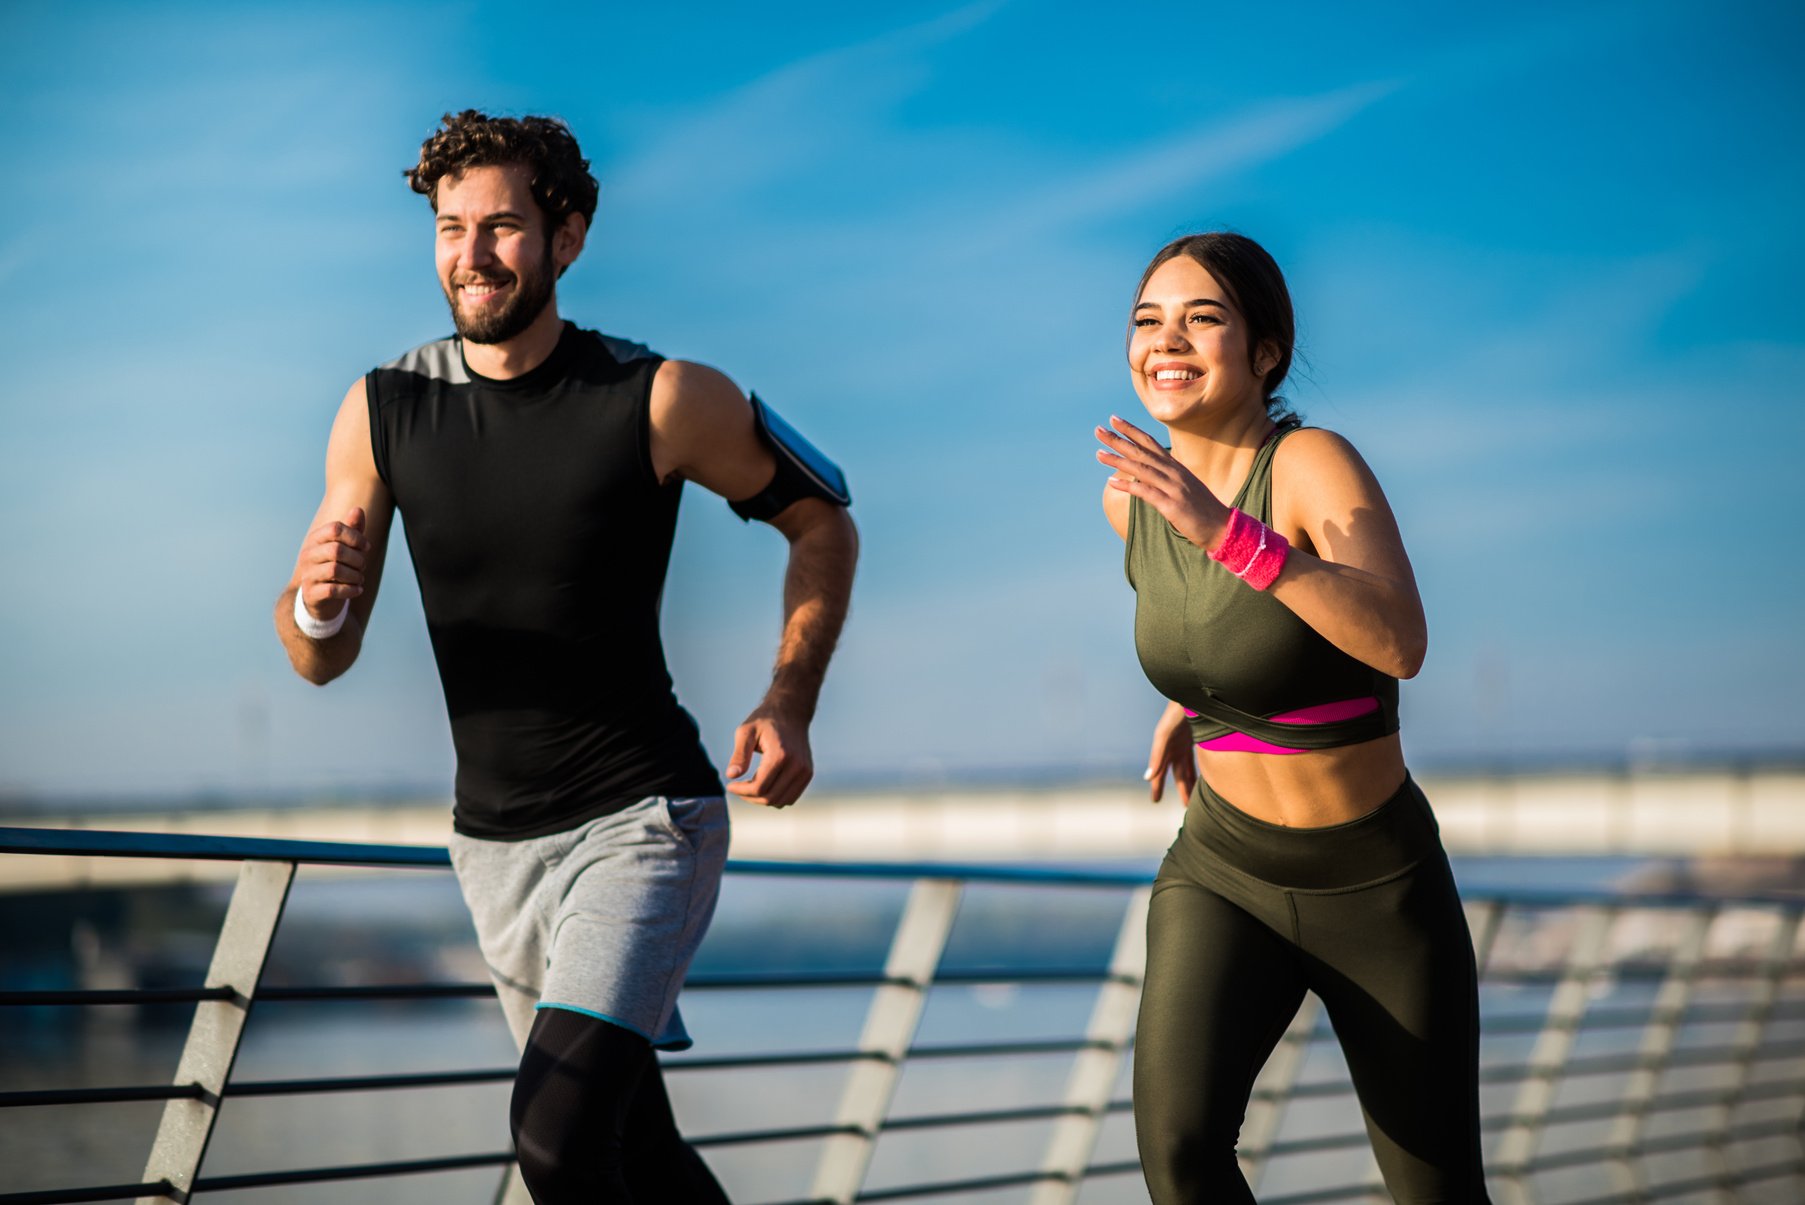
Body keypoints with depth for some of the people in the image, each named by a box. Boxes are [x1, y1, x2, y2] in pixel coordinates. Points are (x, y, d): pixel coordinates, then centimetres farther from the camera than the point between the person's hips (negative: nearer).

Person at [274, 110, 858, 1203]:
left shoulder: (663, 402, -12)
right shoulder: (382, 412, -3)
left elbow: (825, 522, 3)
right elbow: (325, 661, -1)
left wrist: (789, 706, -10)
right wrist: (314, 602, -25)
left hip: (643, 820, -4)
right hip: (495, 840, 5)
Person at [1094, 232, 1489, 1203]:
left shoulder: (1315, 462, -21)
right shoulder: (1134, 492, -4)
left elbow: (1400, 645, -38)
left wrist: (1223, 530, -44)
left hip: (1378, 890, -3)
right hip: (1222, 876, 3)